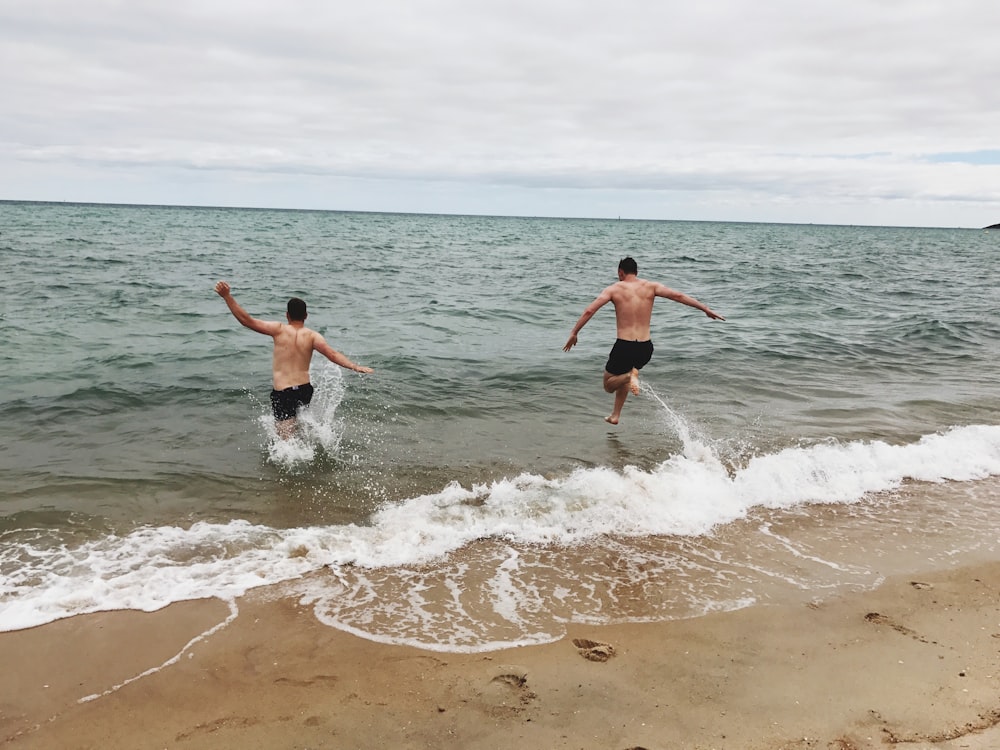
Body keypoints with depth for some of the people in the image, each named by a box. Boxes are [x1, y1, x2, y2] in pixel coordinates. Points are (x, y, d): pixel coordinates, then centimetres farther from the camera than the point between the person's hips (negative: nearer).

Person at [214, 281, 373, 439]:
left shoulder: (279, 330, -5)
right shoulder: (312, 335, -2)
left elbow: (246, 321, -10)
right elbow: (332, 354, -16)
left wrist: (227, 297, -11)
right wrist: (355, 367, -20)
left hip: (282, 393, -3)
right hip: (305, 391, 4)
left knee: (286, 438, -5)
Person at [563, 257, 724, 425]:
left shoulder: (614, 289, 0)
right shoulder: (650, 286, 5)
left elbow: (589, 311, -9)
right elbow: (679, 296, -1)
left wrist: (574, 333, -3)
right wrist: (706, 309, 5)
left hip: (624, 347, -4)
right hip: (645, 348, 4)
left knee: (609, 385, 15)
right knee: (623, 376, 33)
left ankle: (630, 376, -14)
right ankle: (615, 415, 29)